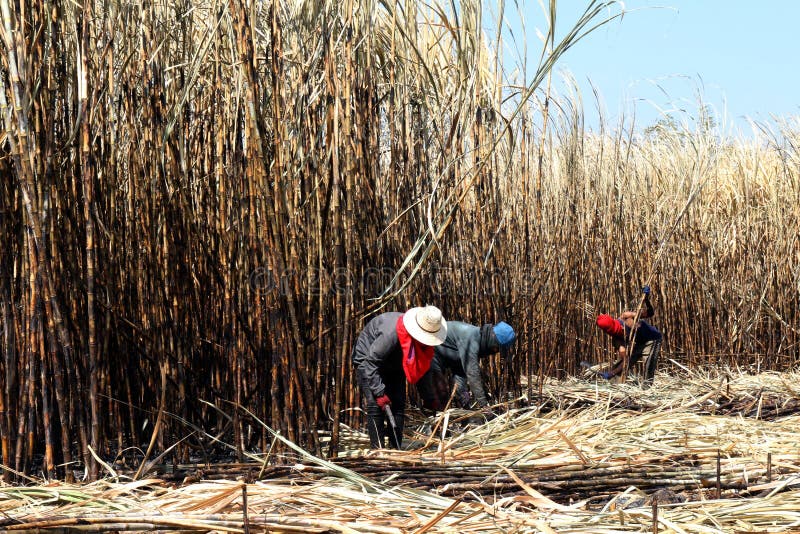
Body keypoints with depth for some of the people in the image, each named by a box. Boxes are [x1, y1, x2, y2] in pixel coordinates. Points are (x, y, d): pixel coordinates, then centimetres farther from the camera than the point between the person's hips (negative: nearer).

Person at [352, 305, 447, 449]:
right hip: (367, 359, -6)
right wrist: (379, 393, -32)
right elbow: (370, 363, -32)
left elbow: (420, 371, -8)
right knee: (375, 405, -17)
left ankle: (396, 449, 4)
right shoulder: (391, 333, -40)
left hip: (393, 366, 6)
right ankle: (377, 450, -15)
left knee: (398, 404, -2)